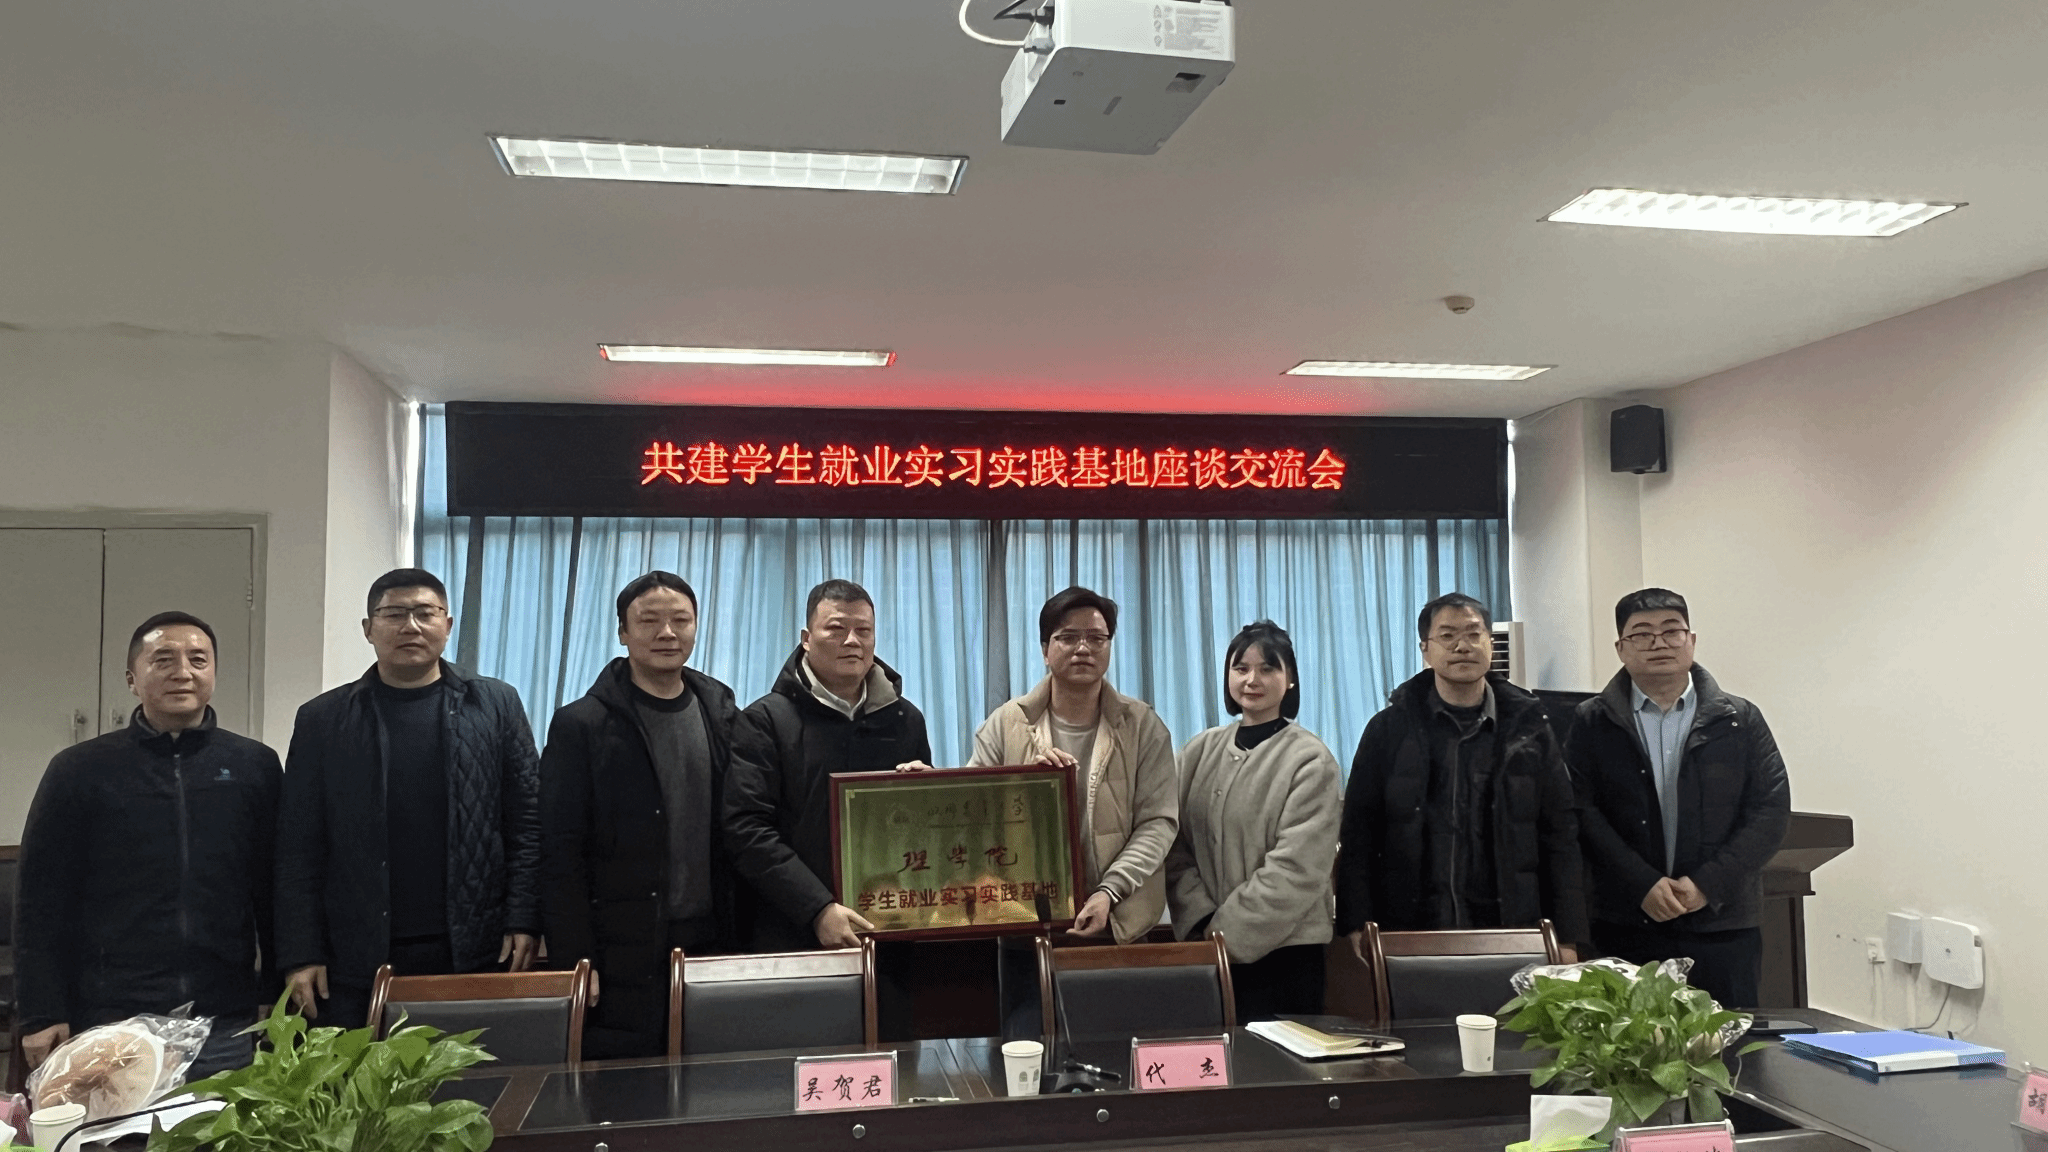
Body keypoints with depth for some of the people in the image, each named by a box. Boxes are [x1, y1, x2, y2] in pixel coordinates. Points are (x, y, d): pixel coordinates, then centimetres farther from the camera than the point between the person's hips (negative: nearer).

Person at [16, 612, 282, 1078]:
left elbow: (275, 891, 7)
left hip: (226, 1028, 1)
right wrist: (43, 1016, -3)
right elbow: (43, 900, 3)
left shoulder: (255, 766, 5)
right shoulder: (79, 770, 4)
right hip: (109, 1025, 0)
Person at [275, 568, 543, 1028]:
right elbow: (298, 849, 5)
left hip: (475, 955, 0)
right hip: (358, 965, 0)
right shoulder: (322, 719, 7)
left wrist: (522, 922, -4)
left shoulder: (495, 705, 6)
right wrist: (301, 955, -1)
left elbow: (528, 823, 4)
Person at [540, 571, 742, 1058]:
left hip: (712, 947, 3)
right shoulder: (581, 725, -2)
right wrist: (576, 962, -9)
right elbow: (561, 856, -5)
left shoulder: (723, 716, 9)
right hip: (624, 959, -3)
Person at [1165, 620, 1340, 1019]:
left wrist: (1227, 933, -13)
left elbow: (1296, 869, -12)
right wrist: (1202, 923, -10)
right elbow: (1176, 849, 4)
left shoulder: (1310, 760, -6)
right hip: (1205, 949, 3)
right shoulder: (1200, 752, 7)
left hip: (1282, 951, -3)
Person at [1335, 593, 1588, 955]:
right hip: (1409, 934, -1)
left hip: (1511, 935, 1)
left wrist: (1568, 940, 0)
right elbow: (1358, 842, 1)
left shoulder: (1528, 727, 7)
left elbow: (1560, 837, 6)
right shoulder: (1390, 729, 3)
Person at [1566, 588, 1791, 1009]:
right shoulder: (1592, 724, 4)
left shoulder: (1740, 720, 7)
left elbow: (1772, 808, 1)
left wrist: (1709, 883, -9)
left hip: (1723, 926, 1)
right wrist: (1643, 884, -13)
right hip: (1623, 929, -1)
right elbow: (1582, 813, -3)